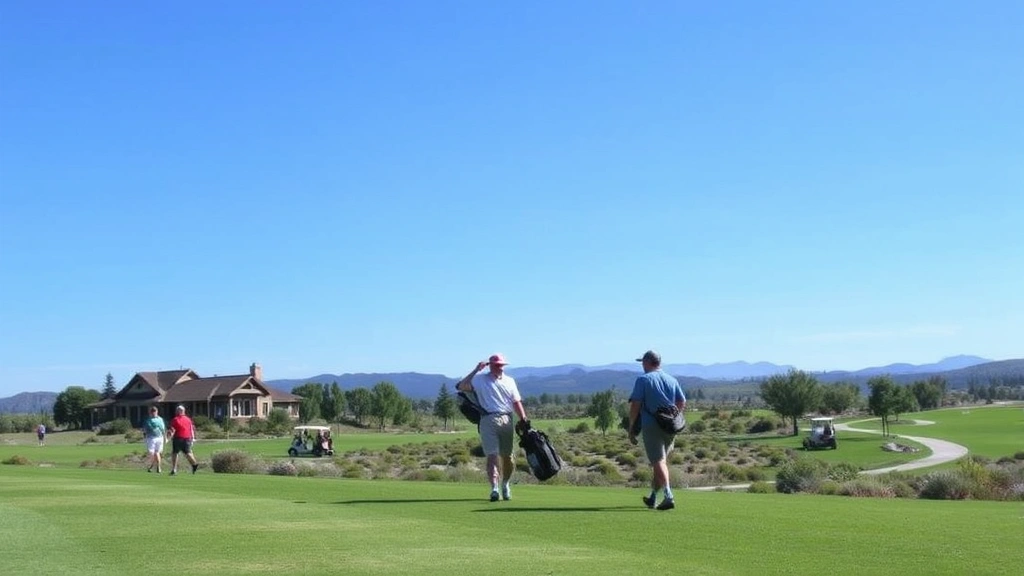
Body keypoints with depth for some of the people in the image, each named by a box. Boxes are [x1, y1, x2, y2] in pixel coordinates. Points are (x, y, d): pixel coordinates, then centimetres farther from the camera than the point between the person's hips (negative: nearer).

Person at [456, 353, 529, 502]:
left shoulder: (509, 381, 18)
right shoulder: (480, 379, 8)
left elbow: (517, 402, 13)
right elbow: (460, 386, -6)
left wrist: (524, 420, 0)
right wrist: (476, 370, -5)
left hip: (507, 420, 3)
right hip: (488, 420, -3)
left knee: (507, 456, 9)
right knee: (492, 455, -13)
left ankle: (506, 485, 28)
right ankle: (494, 488, -21)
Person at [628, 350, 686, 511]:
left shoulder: (643, 380, -4)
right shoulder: (672, 380, 12)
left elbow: (635, 405, -10)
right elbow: (682, 403, 10)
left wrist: (631, 428, -3)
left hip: (651, 426, -5)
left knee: (658, 462, -6)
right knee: (662, 461, 16)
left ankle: (668, 496, -21)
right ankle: (653, 497, 24)